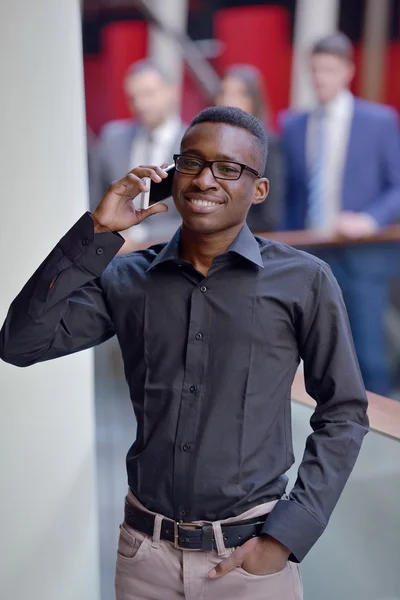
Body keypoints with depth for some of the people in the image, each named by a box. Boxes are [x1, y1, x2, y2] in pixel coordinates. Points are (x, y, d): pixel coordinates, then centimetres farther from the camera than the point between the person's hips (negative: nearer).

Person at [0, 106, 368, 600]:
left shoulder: (303, 282, -8)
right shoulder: (126, 280, 0)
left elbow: (343, 414, -2)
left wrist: (287, 537, -8)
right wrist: (95, 234, -12)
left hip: (250, 554, -2)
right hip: (145, 551, 3)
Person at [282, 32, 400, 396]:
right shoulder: (294, 127, 11)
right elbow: (292, 195, 14)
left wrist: (371, 220, -17)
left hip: (362, 256, -3)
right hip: (312, 256, 4)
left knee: (369, 355, -4)